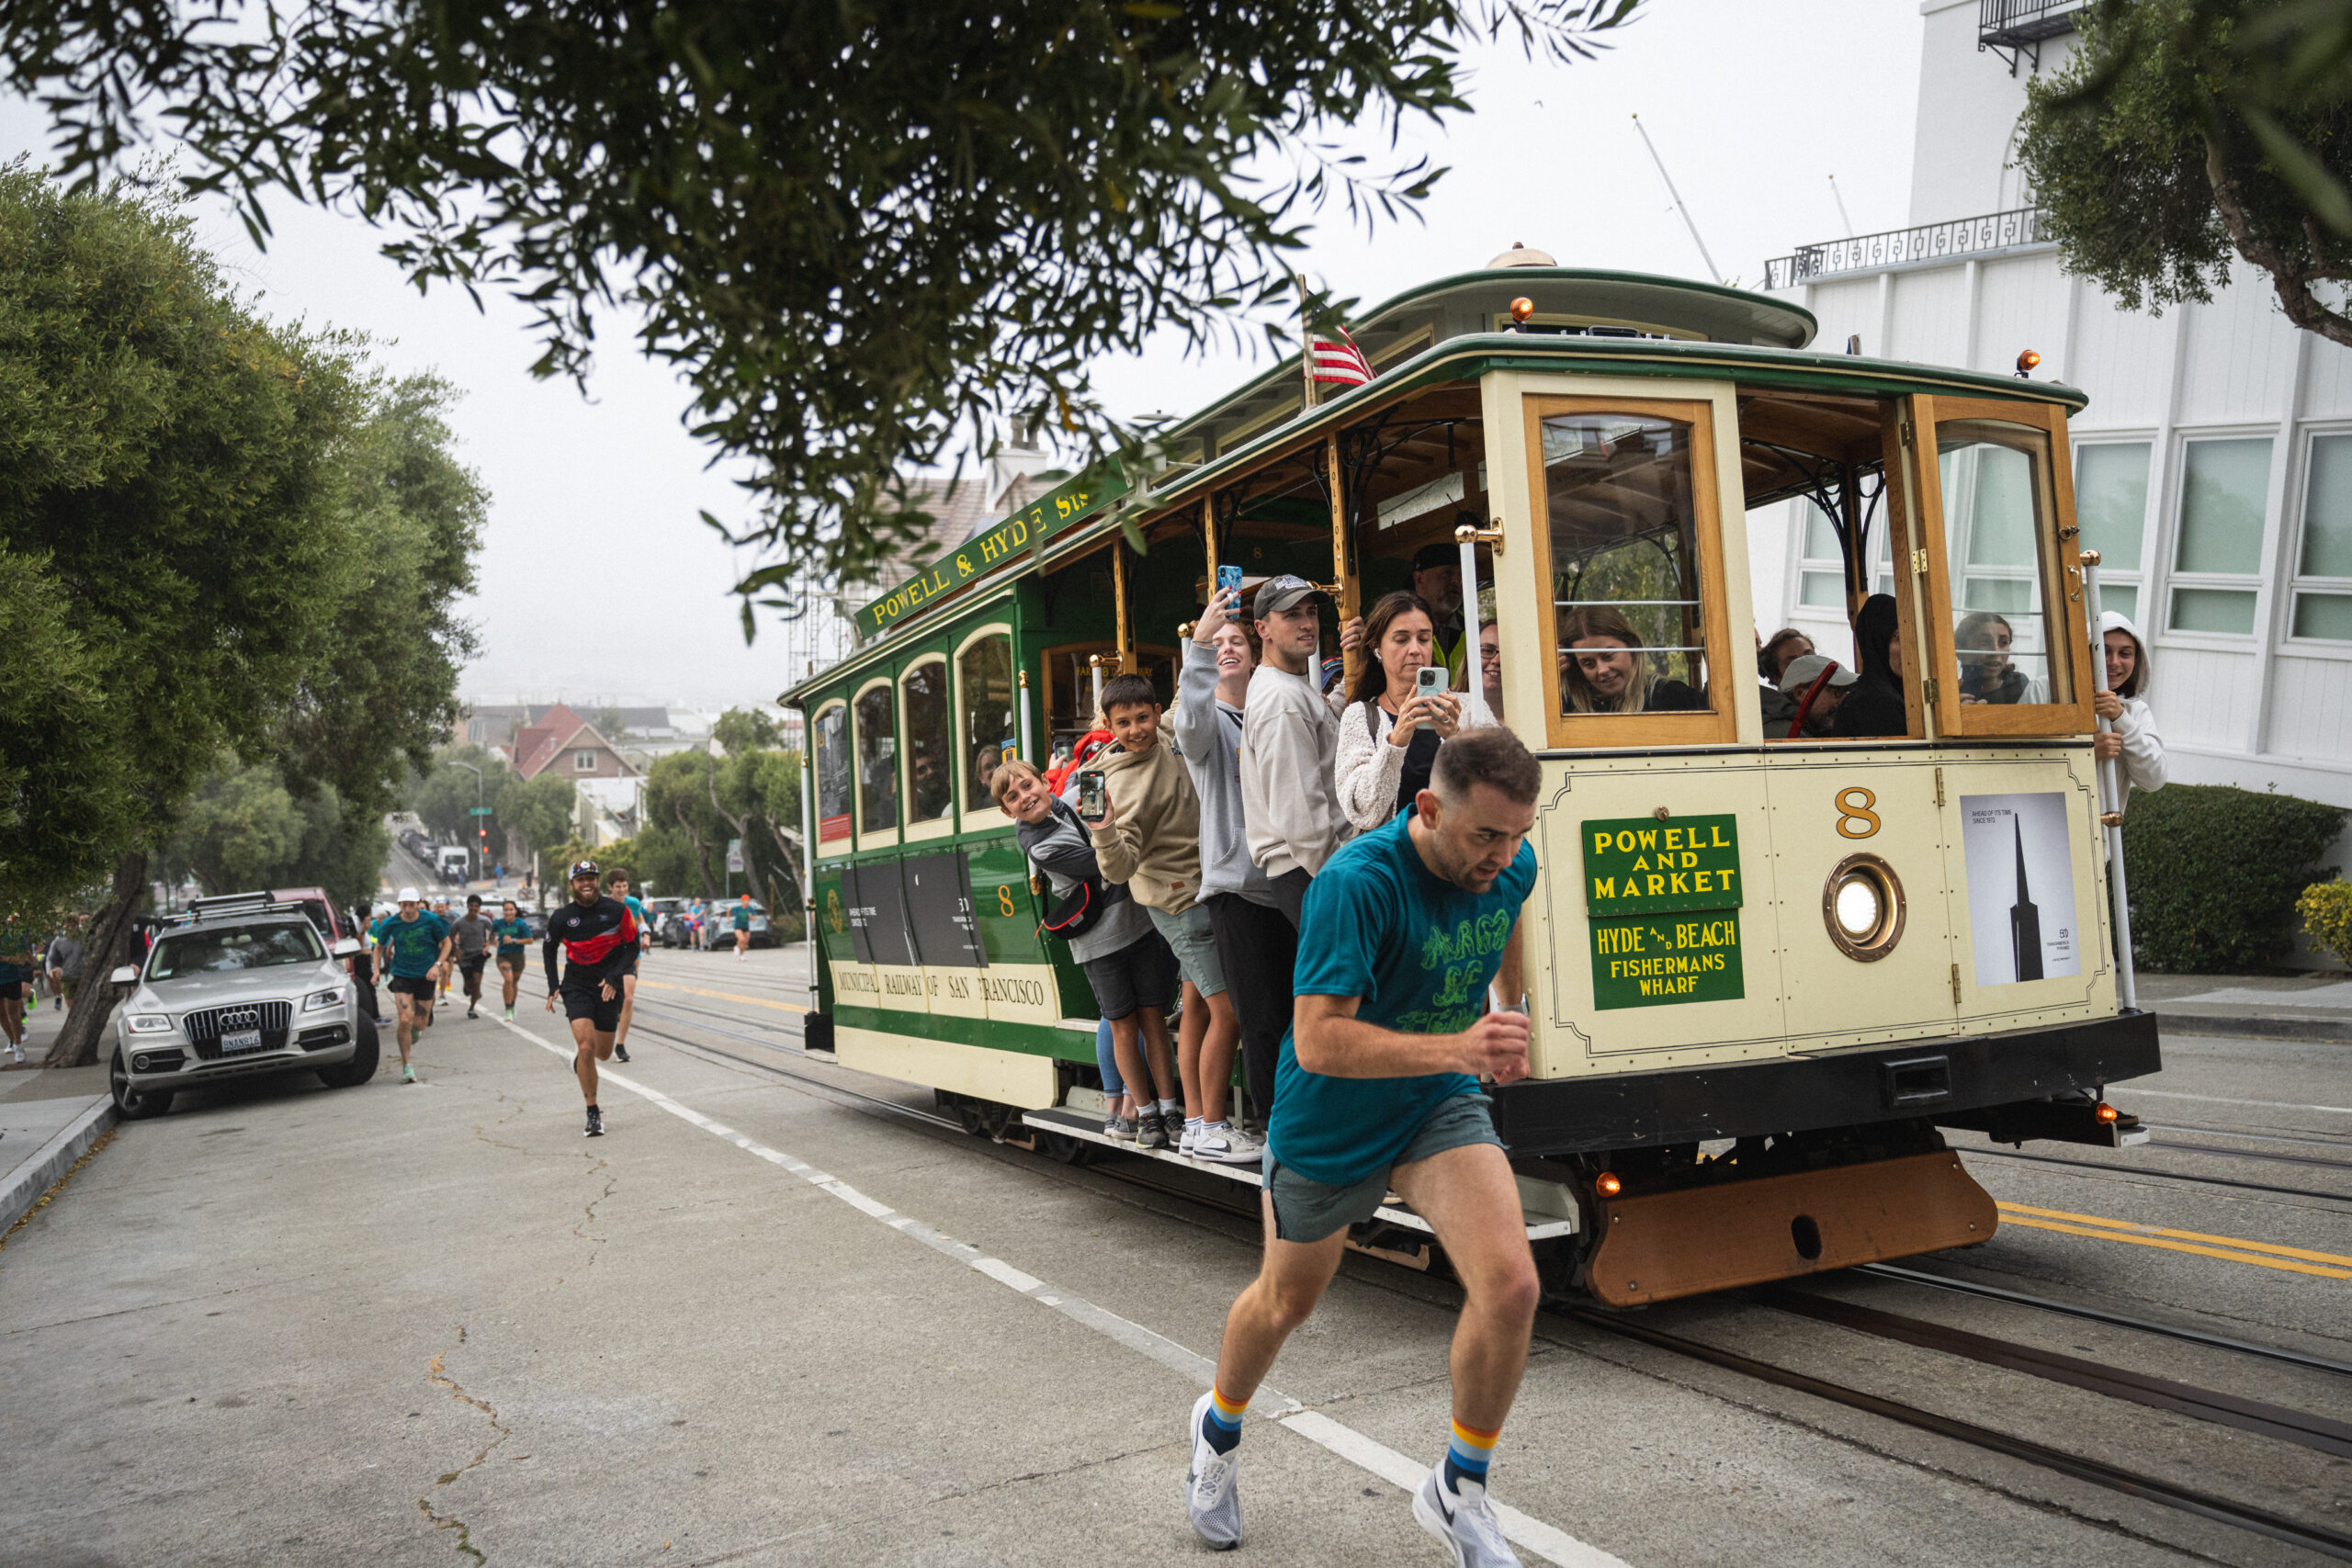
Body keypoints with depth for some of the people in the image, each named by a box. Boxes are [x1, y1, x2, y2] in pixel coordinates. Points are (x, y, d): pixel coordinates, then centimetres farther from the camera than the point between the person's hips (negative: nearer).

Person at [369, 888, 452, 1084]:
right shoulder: (390, 924, -8)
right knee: (405, 1020, -14)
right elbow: (379, 946, 8)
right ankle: (406, 1066, -1)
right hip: (402, 975, -1)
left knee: (421, 1024, 6)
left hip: (426, 976, 1)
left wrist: (437, 965, -12)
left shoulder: (431, 920, -11)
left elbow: (446, 943, 1)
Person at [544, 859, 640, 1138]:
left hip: (608, 988, 1)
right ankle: (593, 1114, -6)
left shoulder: (617, 911, -8)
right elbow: (549, 948, 12)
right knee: (586, 1047, -17)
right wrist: (553, 987, 5)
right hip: (576, 987, -1)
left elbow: (632, 947, -1)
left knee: (603, 1054, 9)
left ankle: (580, 1057, 48)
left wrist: (614, 978, -14)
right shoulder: (561, 918, -6)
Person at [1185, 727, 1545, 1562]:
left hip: (1440, 1110, 4)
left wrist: (1512, 1014, 25)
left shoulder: (1511, 866, -11)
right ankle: (1218, 1425, 53)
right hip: (1328, 1123, -3)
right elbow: (1317, 1041, -36)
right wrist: (1457, 1046, -45)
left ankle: (1459, 1490, 8)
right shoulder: (1356, 882, -31)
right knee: (1286, 1302, 19)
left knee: (1510, 1285, -18)